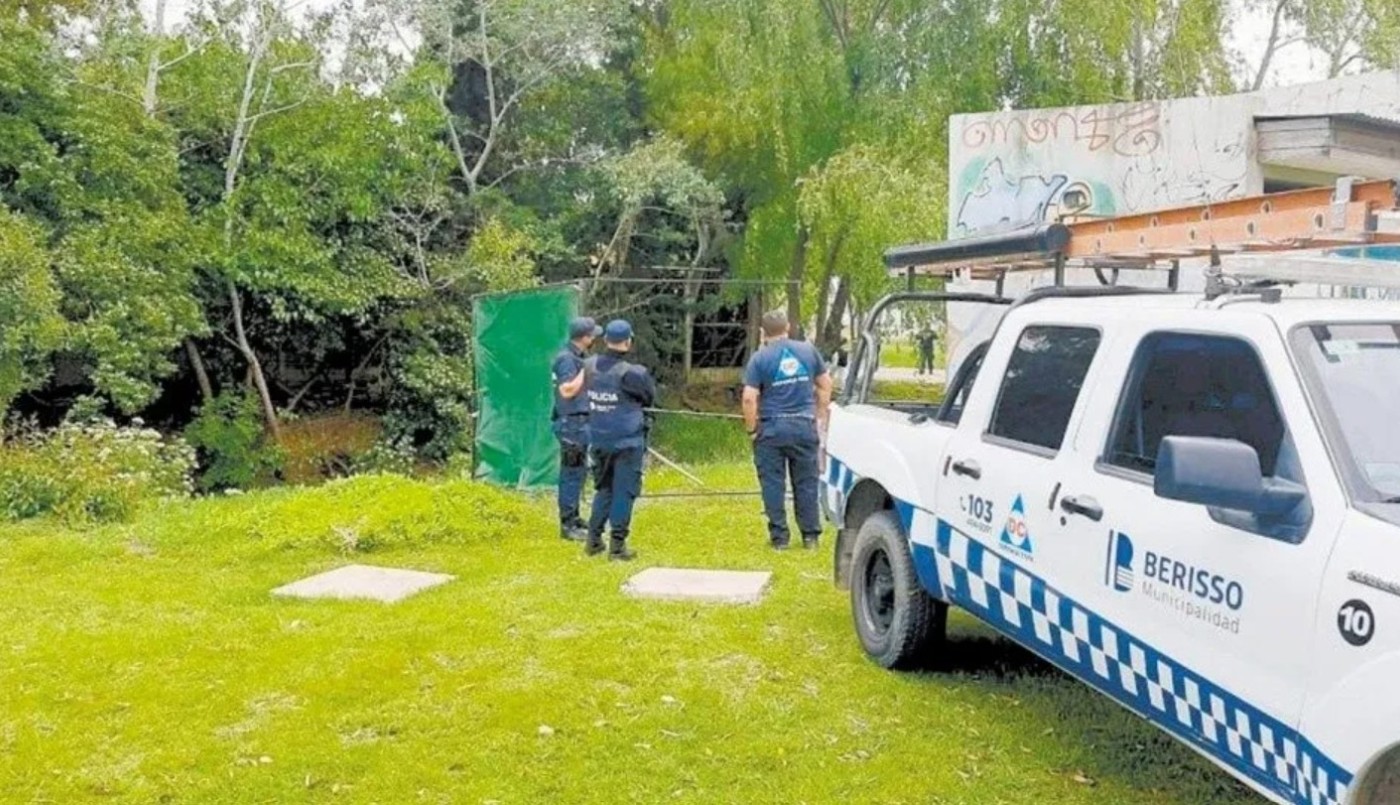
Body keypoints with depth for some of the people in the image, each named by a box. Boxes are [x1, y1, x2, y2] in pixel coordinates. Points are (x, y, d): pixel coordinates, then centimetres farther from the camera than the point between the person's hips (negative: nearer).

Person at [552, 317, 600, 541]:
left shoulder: (579, 356, 13)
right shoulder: (566, 358, -16)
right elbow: (567, 390, -24)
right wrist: (585, 370, -18)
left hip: (581, 421, 10)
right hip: (571, 423, -10)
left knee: (579, 472, 17)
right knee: (572, 473, -6)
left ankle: (573, 518, 28)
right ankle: (567, 525, -1)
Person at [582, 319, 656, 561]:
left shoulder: (590, 366, -2)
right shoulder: (631, 373, -17)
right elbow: (650, 398, -4)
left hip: (598, 440, 5)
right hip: (627, 441, -5)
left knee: (603, 489, 19)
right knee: (624, 491, 4)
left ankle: (593, 540, 20)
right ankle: (617, 545, 5)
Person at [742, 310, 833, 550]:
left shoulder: (760, 358, -6)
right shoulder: (808, 350, 4)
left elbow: (749, 398, -12)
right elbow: (825, 384, 11)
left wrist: (751, 429, -2)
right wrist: (820, 415, 18)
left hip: (771, 428, -3)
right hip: (805, 426, 3)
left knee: (773, 484, 6)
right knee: (806, 482, 11)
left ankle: (779, 537, 8)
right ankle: (810, 535, 16)